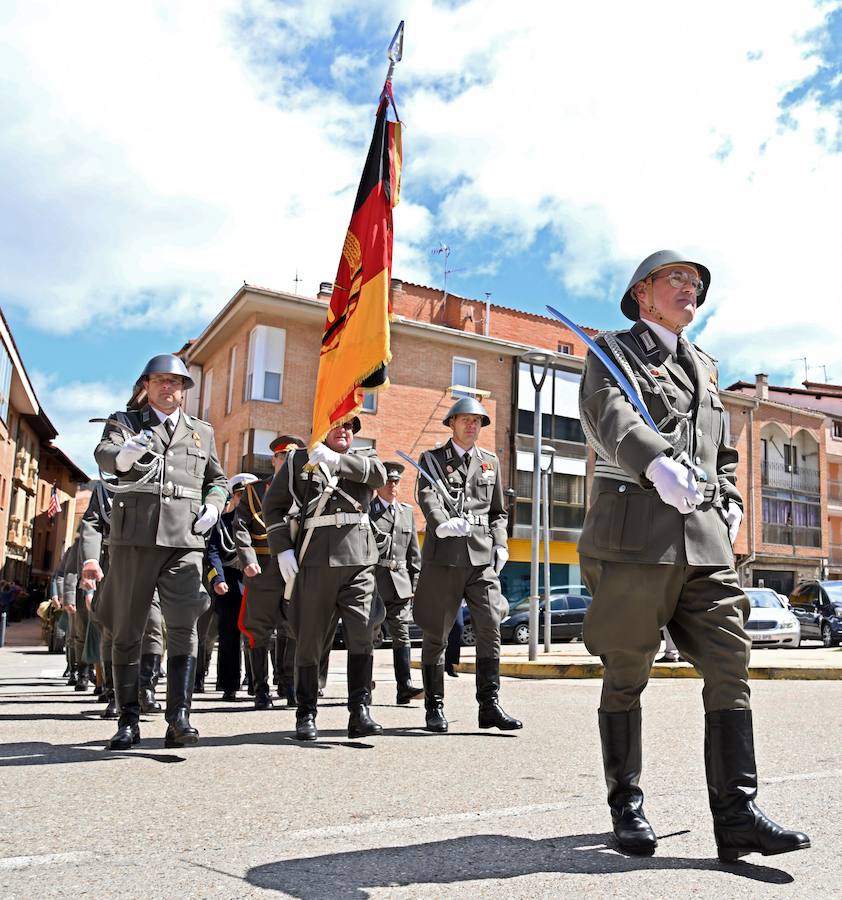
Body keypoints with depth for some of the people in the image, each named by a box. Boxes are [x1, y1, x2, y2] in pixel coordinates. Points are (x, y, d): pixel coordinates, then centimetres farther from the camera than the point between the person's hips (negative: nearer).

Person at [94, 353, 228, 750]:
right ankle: (128, 720, 10)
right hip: (135, 537, -1)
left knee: (183, 626, -12)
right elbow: (103, 455, -9)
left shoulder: (202, 431, 20)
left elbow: (218, 478, 30)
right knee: (127, 631, 2)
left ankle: (178, 718, -12)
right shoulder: (125, 421, 13)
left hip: (185, 540, 1)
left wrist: (212, 507, 8)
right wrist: (123, 454, -34)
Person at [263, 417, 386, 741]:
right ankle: (306, 716, 14)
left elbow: (379, 475, -6)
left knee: (361, 635, -6)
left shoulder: (363, 459, 18)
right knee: (310, 638, 3)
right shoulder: (298, 459, 14)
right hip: (316, 559, -1)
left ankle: (359, 713, -1)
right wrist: (282, 549, 0)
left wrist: (337, 460, -17)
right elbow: (273, 504, 11)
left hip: (359, 559, 1)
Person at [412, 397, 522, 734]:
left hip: (482, 555, 3)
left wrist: (500, 543, 6)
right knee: (436, 633, 4)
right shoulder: (432, 459, 7)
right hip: (444, 555, -2)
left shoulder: (491, 462, 18)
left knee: (490, 628, -6)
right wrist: (442, 524, -32)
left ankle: (490, 705, 0)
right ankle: (434, 707, 14)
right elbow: (427, 497, -12)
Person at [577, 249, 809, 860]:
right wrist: (656, 463, -35)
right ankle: (627, 806, 17)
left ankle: (736, 814, 2)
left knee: (730, 665, -3)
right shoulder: (612, 351, 6)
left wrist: (730, 505, 15)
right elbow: (609, 413, -17)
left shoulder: (703, 367, 25)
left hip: (705, 540, 6)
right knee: (626, 676, 4)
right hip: (634, 534, -5)